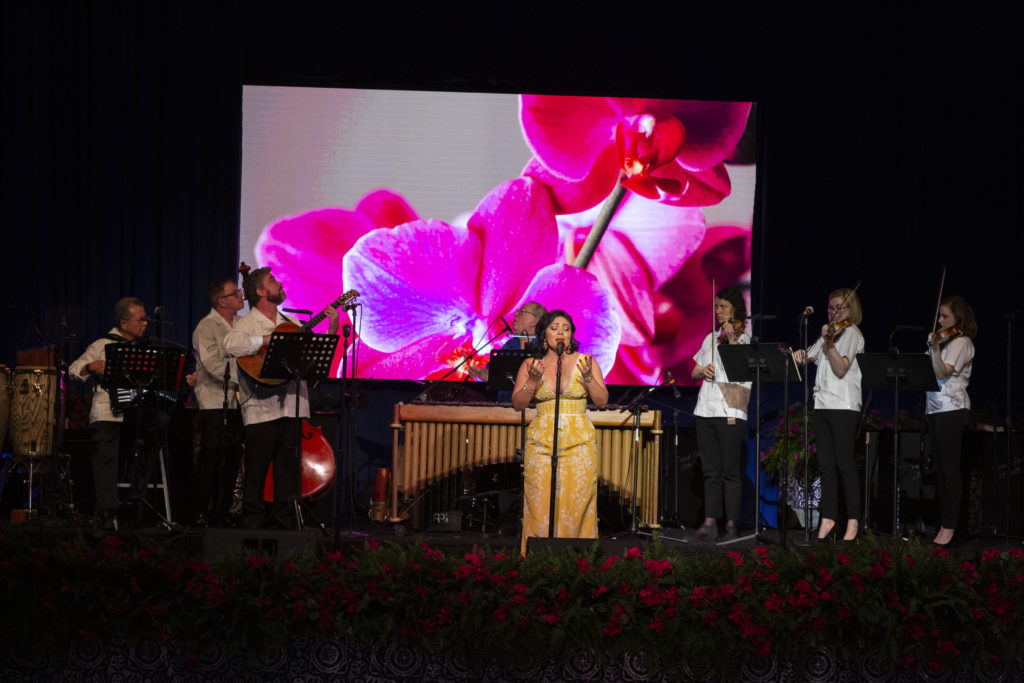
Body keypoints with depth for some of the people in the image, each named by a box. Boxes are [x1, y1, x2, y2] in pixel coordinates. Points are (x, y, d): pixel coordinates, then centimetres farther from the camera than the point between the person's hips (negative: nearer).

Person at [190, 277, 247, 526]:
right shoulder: (206, 328, -7)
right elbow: (213, 365, -18)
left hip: (238, 402, 6)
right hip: (215, 402, -6)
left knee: (233, 459, 5)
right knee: (211, 459, -6)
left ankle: (222, 513, 12)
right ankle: (201, 513, 0)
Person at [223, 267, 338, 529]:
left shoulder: (292, 324, 20)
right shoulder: (247, 323, 2)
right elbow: (231, 343, -19)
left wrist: (331, 331, 3)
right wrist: (268, 341, -18)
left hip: (292, 404, 5)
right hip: (262, 407, -5)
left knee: (289, 464, 5)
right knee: (257, 465, -2)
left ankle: (285, 515, 10)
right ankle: (253, 515, 7)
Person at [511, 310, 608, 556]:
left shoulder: (584, 362, 6)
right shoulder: (530, 365, 8)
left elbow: (602, 401, 2)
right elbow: (517, 404, 3)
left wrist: (588, 378, -14)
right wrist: (533, 381, -12)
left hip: (579, 443, 0)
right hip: (541, 441, 1)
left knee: (577, 504, -5)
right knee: (540, 505, -4)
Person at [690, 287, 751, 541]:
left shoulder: (745, 339, 1)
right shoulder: (710, 339, 17)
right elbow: (694, 372, 20)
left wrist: (732, 341, -19)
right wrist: (703, 370, -3)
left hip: (731, 412, -5)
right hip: (706, 410, 5)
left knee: (731, 472, -4)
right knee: (711, 471, 3)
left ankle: (731, 525, -1)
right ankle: (710, 522, 2)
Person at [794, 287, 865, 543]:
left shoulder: (850, 333, -3)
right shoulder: (829, 333, 19)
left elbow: (841, 370, -14)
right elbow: (809, 357, 26)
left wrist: (829, 343, -25)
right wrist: (800, 354, 3)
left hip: (843, 405, -7)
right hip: (822, 405, 7)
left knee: (844, 463, -8)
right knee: (826, 464, 5)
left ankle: (853, 522, -6)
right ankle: (828, 518, 7)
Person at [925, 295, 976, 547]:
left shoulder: (961, 342, -7)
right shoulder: (944, 340, 18)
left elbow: (943, 372, -21)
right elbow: (932, 373, 17)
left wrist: (935, 349, -33)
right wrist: (932, 346, 11)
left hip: (952, 409, -9)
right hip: (935, 408, 9)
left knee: (949, 469, -10)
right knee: (939, 468, 8)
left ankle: (949, 527, -11)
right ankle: (942, 523, 11)